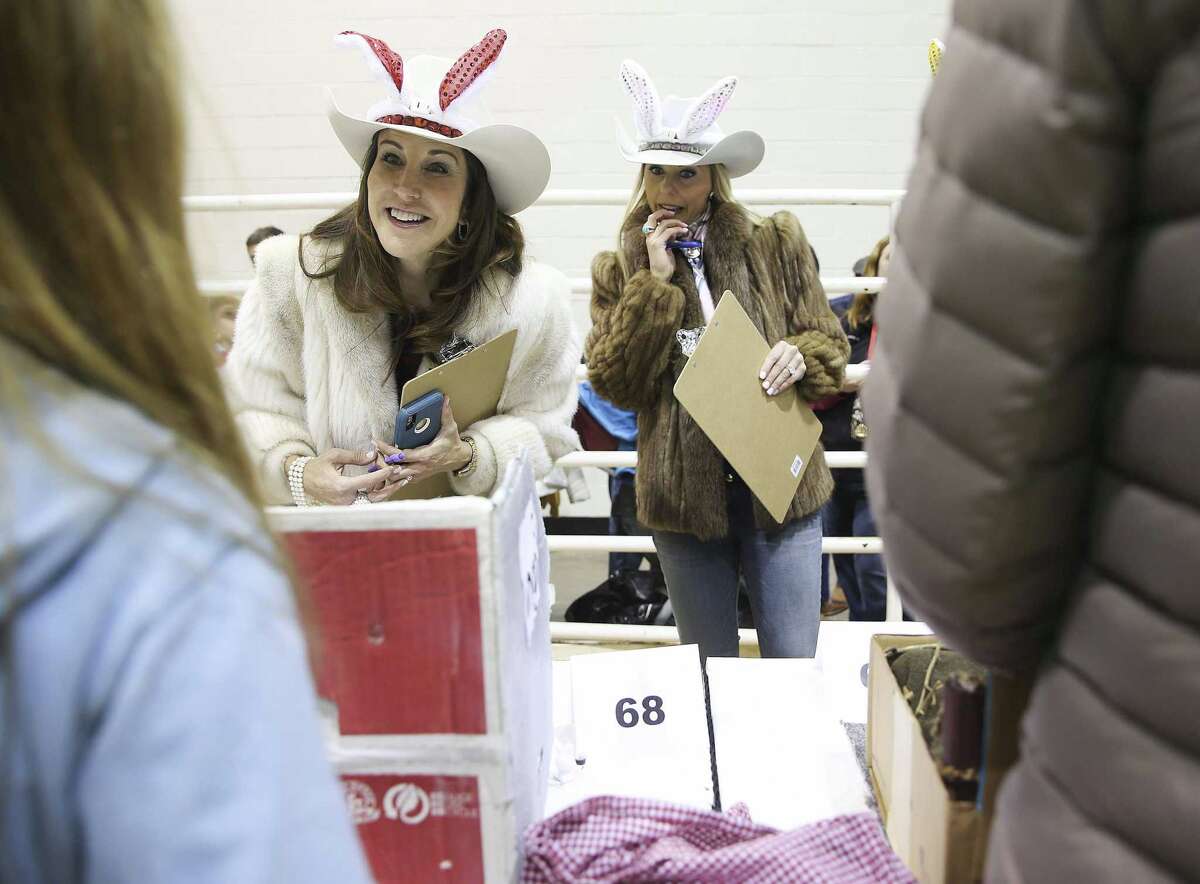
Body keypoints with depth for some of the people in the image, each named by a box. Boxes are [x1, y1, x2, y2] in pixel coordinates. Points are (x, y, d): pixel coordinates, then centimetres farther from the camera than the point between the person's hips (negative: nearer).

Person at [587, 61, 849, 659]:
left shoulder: (778, 243, 3)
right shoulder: (620, 270, 4)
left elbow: (830, 345, 7)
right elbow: (615, 383, -6)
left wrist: (800, 357, -16)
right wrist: (656, 281, -12)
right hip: (684, 495, 1)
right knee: (709, 672, 15)